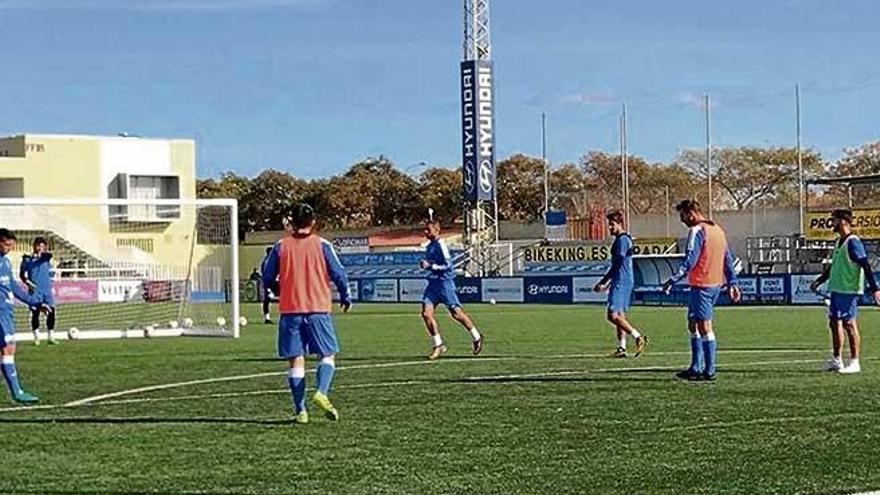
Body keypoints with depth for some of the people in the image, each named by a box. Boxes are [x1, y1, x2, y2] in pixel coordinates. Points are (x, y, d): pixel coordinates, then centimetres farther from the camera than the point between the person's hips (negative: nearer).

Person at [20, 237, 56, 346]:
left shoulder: (46, 257, 7)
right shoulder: (27, 259, 6)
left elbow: (50, 254, -17)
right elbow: (21, 274, 8)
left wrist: (44, 251, -38)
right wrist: (27, 283, -9)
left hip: (47, 290, 1)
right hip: (35, 291, -1)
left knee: (51, 312, -6)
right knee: (35, 313, -1)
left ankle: (51, 337, 1)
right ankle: (36, 338, 9)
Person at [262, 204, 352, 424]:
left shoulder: (281, 246, 2)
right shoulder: (322, 245, -1)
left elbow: (267, 277, 7)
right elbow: (339, 274, 0)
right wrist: (346, 298, 15)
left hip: (290, 310, 2)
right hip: (318, 309, -1)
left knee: (296, 360, 5)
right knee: (328, 355, 8)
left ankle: (300, 410, 1)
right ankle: (322, 392, -17)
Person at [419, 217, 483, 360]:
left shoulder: (440, 245, -13)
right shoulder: (429, 246, 14)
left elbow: (447, 265, -17)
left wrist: (430, 266, -20)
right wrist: (424, 265, 12)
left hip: (445, 282, -8)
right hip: (433, 283, 8)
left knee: (456, 313, -1)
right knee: (426, 313, -7)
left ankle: (476, 337, 18)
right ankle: (438, 345, 0)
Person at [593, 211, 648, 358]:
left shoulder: (622, 240, -13)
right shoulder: (625, 239, 18)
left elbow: (617, 265, -18)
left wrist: (602, 282, -15)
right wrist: (608, 283, 27)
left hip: (621, 282, -10)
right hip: (626, 281, 10)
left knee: (613, 315, -12)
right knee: (620, 315, 9)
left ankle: (638, 337, -13)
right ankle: (622, 348, 8)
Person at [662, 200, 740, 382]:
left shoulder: (697, 231, -11)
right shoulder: (717, 229, 17)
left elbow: (690, 260, -19)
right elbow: (728, 258, 19)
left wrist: (673, 280, -21)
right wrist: (732, 283, 22)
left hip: (701, 285, -9)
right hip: (716, 284, 9)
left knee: (704, 327, -5)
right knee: (693, 325, 16)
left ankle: (709, 371, -4)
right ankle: (696, 368, 16)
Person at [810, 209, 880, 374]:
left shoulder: (853, 242, -13)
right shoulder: (839, 242, 14)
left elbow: (865, 266, -17)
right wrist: (820, 281, 29)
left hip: (849, 290, -9)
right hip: (836, 289, 9)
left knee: (849, 324, -6)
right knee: (834, 323, 11)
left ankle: (854, 363, -1)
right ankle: (836, 360, 18)